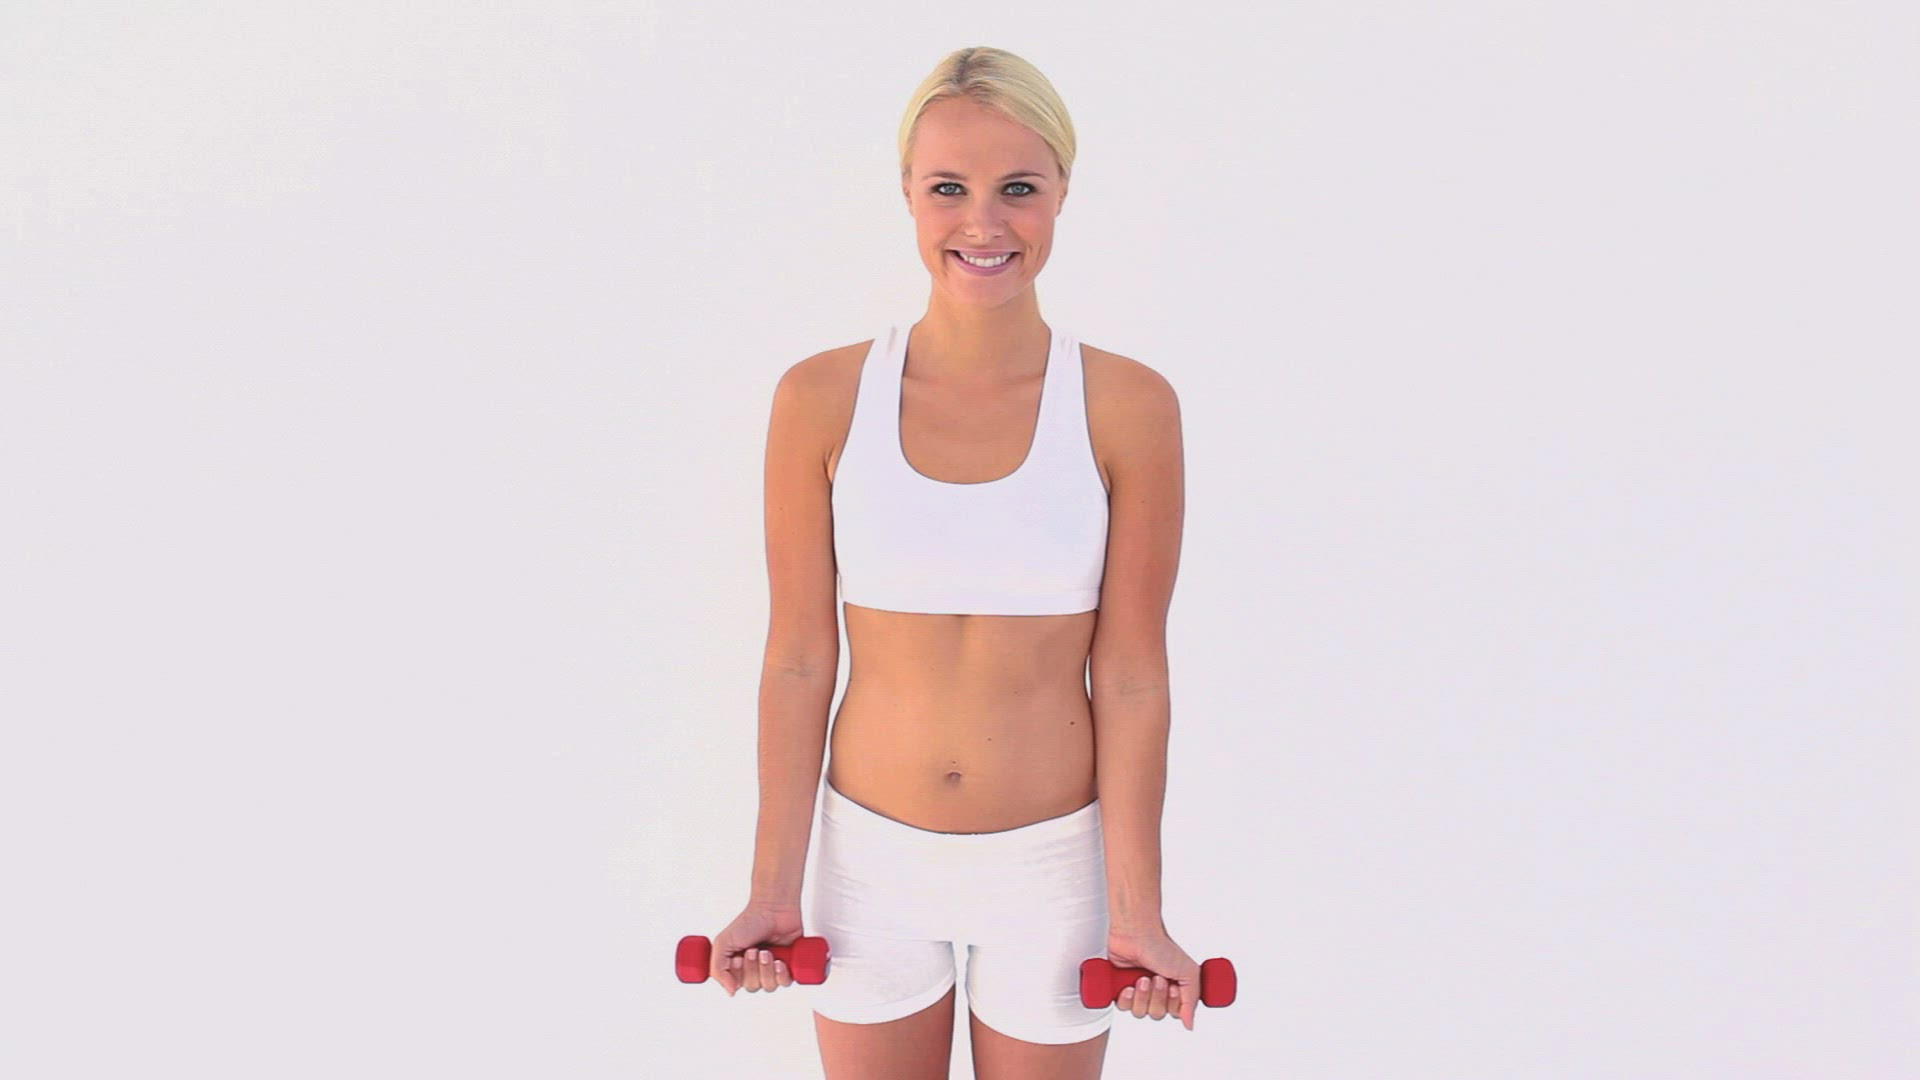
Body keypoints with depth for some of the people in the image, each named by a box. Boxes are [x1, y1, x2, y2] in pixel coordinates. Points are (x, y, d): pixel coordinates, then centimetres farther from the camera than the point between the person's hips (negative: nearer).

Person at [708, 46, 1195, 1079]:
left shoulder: (1128, 408, -10)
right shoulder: (821, 401, -8)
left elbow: (1130, 677, -6)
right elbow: (798, 659, -3)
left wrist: (1136, 913, -5)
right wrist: (773, 887, -2)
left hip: (1053, 863, 0)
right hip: (872, 855, 1)